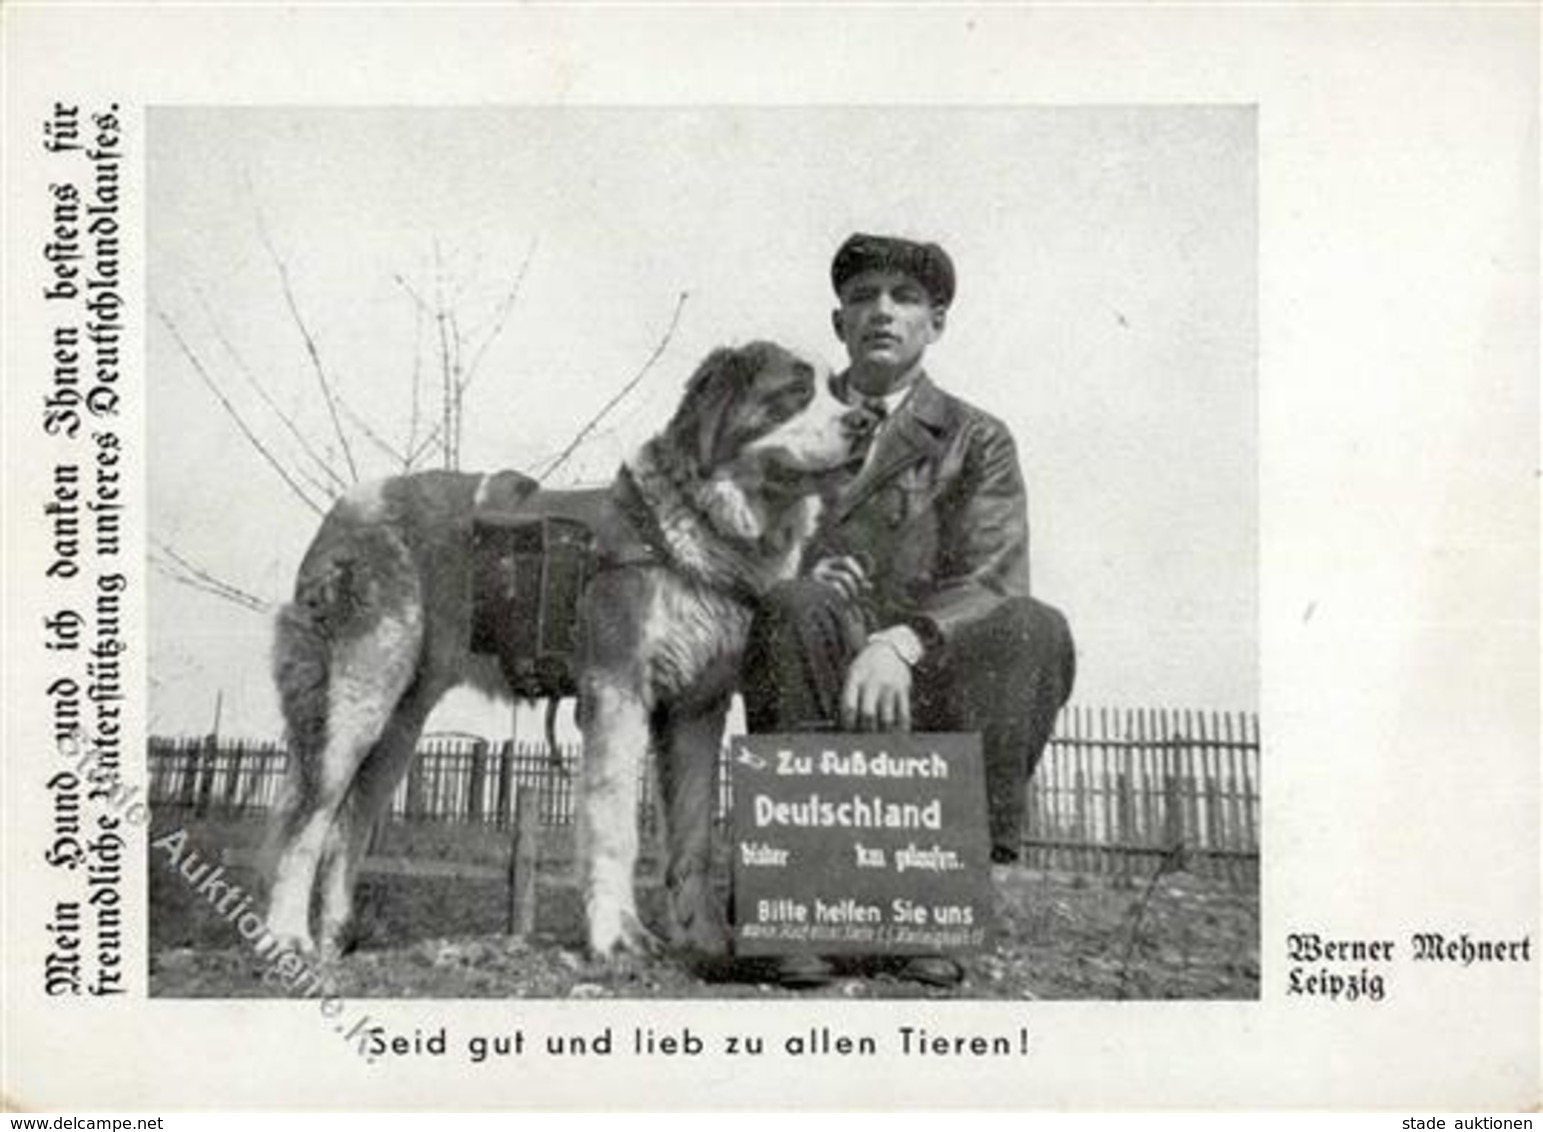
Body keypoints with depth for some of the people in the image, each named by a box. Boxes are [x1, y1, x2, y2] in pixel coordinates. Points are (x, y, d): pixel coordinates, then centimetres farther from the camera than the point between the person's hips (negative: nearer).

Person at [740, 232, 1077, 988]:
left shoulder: (975, 442, 11)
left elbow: (992, 583, -5)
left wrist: (901, 641, -27)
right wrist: (797, 580, -13)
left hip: (924, 690, 0)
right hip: (805, 697, 1)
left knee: (1036, 629, -28)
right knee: (804, 607, -31)